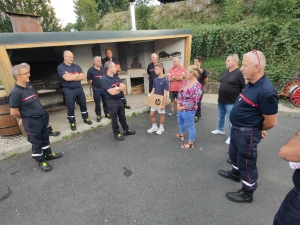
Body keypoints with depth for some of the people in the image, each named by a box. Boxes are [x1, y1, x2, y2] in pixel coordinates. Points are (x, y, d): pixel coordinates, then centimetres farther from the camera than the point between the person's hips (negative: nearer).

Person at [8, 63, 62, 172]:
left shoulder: (28, 85, 2)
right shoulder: (15, 93, -23)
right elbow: (14, 112, -18)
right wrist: (25, 118, 1)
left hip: (42, 117, 8)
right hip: (32, 122, -8)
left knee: (45, 137, 22)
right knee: (36, 142, 10)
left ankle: (48, 154, 42)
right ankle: (41, 161, 28)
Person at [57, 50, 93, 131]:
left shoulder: (76, 66, 7)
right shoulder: (60, 67, -7)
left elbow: (82, 77, -5)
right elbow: (66, 78, -22)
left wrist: (71, 77, -14)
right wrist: (77, 75, -9)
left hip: (79, 88, 4)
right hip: (69, 90, -4)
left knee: (83, 104, 15)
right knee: (70, 107, 7)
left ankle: (86, 118, 33)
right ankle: (72, 122, 23)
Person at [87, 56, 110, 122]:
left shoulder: (103, 69, 3)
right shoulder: (90, 70, -7)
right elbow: (89, 80, 0)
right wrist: (93, 87, 5)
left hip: (104, 88, 3)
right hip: (96, 89, -3)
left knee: (105, 101, 11)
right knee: (97, 103, 7)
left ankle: (107, 113, 26)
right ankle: (98, 115, 20)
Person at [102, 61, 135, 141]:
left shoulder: (116, 77, 7)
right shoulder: (105, 80, -16)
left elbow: (124, 87, 2)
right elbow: (112, 92, -23)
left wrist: (116, 88, -15)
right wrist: (119, 88, -6)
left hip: (119, 99, 7)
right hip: (112, 101, -7)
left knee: (122, 116, 18)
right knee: (114, 118, 8)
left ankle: (126, 130, 33)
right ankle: (117, 133, 24)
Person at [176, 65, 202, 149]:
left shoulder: (197, 86, -23)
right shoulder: (187, 81, 3)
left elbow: (193, 101, -23)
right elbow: (180, 93, 8)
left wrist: (183, 107, -16)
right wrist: (178, 103, -4)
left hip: (188, 110, -9)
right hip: (181, 108, 9)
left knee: (190, 126, 5)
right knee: (180, 121, 27)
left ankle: (191, 143, 23)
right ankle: (181, 134, 53)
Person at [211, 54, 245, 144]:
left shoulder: (239, 73, -16)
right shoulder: (225, 72, 8)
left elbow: (245, 89, -15)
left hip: (231, 102, -8)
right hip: (221, 101, 8)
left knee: (231, 120, 5)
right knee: (221, 117, 23)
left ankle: (231, 137, 21)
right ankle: (220, 129, 43)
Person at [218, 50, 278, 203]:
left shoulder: (266, 91, -27)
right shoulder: (252, 84, 2)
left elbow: (271, 122, -20)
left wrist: (256, 130, -2)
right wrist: (239, 127, 12)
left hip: (247, 133, -9)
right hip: (237, 129, 9)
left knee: (247, 162, 9)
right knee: (235, 154, 27)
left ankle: (247, 193, 29)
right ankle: (235, 173, 52)